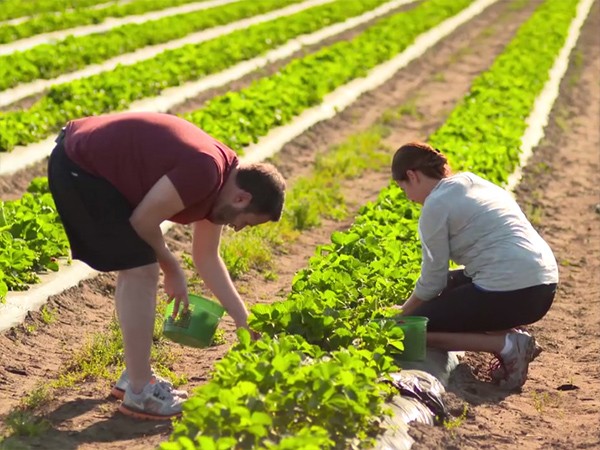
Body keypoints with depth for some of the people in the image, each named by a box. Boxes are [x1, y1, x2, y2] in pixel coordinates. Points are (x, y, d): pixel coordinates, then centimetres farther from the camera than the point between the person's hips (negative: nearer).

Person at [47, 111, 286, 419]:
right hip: (78, 167, -11)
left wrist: (243, 320, 19)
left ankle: (135, 376, 27)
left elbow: (206, 259, 18)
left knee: (135, 270, 16)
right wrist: (171, 268, 0)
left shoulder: (217, 185, 8)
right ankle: (139, 393, 0)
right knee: (141, 273, -8)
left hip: (88, 163, 11)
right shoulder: (204, 173, -23)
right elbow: (143, 221, -16)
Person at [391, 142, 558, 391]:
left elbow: (432, 280, -1)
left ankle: (506, 345, -10)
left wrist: (403, 313, 15)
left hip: (510, 293, -9)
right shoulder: (473, 182, 20)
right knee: (448, 284, 28)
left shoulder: (436, 205, -6)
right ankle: (510, 334, 10)